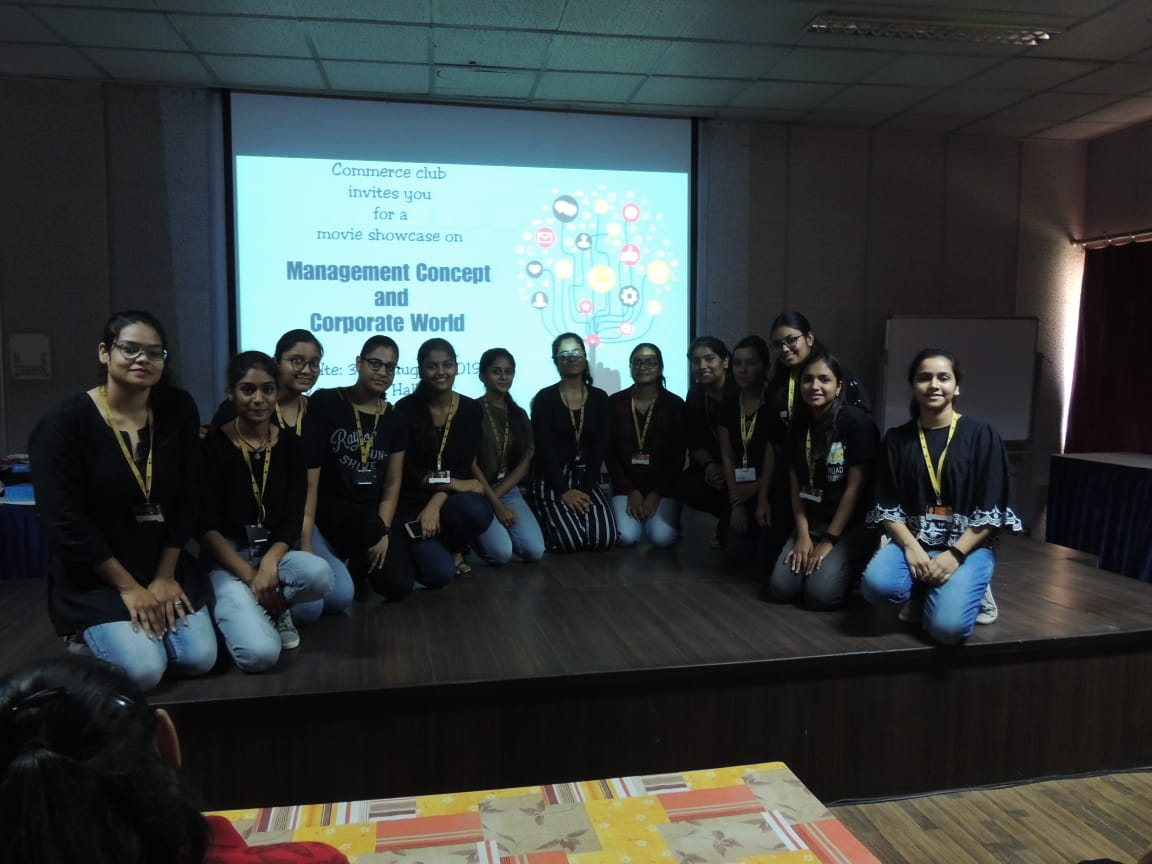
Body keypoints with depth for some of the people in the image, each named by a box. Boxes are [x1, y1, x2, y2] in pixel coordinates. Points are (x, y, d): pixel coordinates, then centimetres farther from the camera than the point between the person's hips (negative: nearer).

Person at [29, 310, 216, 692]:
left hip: (165, 565, 4)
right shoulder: (65, 422, -15)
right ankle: (87, 635, 14)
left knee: (200, 659, -7)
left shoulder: (179, 411, -4)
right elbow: (66, 523, -16)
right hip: (91, 577, -4)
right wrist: (127, 587, -15)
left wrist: (166, 576, -5)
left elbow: (186, 500, -1)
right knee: (143, 671, -19)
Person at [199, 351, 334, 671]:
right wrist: (250, 576, -18)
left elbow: (293, 520, -2)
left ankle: (274, 607, 1)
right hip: (225, 561, -3)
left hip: (274, 552, 3)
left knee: (320, 574, -33)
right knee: (260, 654, -26)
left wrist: (269, 564, -21)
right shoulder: (213, 446, -7)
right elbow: (206, 527, -9)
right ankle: (241, 610, 9)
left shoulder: (291, 446, 2)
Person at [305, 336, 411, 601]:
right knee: (369, 526, -37)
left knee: (398, 586, -14)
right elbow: (309, 471, -12)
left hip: (374, 514, 4)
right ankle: (343, 564, -4)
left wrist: (383, 532, -9)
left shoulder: (394, 420, 7)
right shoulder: (325, 403, -7)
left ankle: (355, 562, 16)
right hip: (330, 507, -4)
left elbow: (392, 484, 6)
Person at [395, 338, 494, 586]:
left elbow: (464, 468, -6)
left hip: (450, 500, 2)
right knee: (439, 574, -23)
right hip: (411, 503, -2)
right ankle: (423, 549, 14)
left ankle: (453, 548, 1)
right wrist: (453, 483, -18)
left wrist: (435, 503, -21)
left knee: (477, 511, -35)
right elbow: (404, 470, -10)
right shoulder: (406, 409, -8)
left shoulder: (472, 410, 0)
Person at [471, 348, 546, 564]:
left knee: (535, 551, -17)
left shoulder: (519, 415, 10)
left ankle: (492, 531, 12)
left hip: (509, 491, 5)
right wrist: (495, 504, -15)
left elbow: (524, 464, 4)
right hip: (479, 493, -5)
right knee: (501, 553, -25)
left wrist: (497, 496, -10)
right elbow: (471, 465, -11)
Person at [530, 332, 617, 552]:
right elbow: (544, 449, -9)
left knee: (605, 539, -17)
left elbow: (600, 447, 0)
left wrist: (584, 490, -11)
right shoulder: (544, 399, -4)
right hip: (551, 480, -3)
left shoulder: (599, 398, 6)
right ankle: (547, 519, 13)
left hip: (586, 478, 3)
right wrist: (564, 491, -16)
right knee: (570, 541, -22)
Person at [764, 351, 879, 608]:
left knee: (820, 593, -22)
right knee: (780, 589, -10)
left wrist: (829, 540, -13)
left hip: (853, 524, -5)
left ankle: (853, 567, 8)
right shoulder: (798, 426, 7)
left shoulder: (856, 422, -13)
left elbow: (855, 487, -14)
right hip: (812, 522, 6)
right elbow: (796, 485, 5)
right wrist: (803, 535, -5)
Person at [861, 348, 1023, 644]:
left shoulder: (981, 435, -1)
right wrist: (911, 548, -15)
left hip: (969, 545, -2)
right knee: (877, 586, -29)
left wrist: (954, 555, -17)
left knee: (947, 626, -26)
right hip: (914, 541, 2)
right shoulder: (896, 439, 6)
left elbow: (991, 511, -5)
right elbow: (887, 508, 2)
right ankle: (925, 591, 5)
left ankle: (970, 587, 9)